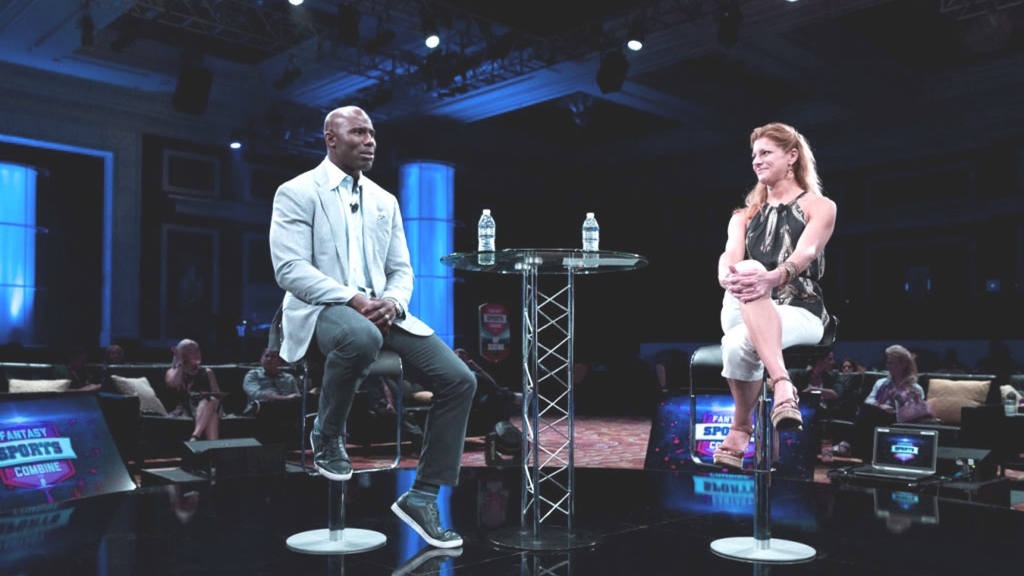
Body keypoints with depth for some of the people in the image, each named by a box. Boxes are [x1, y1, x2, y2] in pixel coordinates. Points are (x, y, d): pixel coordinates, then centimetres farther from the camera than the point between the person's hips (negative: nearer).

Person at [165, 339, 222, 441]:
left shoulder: (207, 372, 23)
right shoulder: (173, 372, 15)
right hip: (184, 409, -3)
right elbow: (174, 384, -11)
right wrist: (180, 362, 0)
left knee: (211, 400, -37)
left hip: (205, 408, 3)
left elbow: (217, 394, 14)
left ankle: (195, 437, -55)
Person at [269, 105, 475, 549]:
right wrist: (353, 300, -22)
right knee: (361, 337, -42)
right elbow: (290, 269, -12)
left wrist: (392, 302, -10)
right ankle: (327, 436, -11)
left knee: (459, 379, -13)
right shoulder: (296, 193, 0)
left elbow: (401, 270, 14)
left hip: (380, 310, 6)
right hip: (320, 308, -5)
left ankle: (422, 496, -2)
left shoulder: (385, 201, 17)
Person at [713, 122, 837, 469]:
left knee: (737, 345, -39)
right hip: (745, 314, 3)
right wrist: (728, 277, -29)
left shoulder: (819, 207, 10)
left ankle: (741, 428, -22)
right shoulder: (744, 216, 22)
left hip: (800, 312, -3)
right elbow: (730, 256, -2)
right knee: (748, 269, -37)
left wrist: (773, 278, -37)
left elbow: (805, 253, -13)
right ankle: (782, 385, -43)